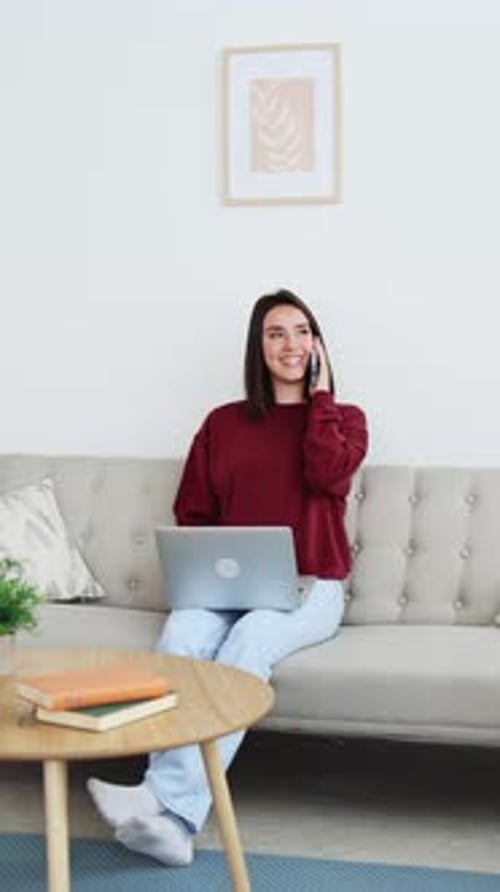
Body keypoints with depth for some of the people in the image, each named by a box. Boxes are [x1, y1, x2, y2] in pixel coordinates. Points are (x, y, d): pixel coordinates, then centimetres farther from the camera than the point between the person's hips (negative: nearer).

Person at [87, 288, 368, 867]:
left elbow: (327, 476, -10)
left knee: (251, 636, -36)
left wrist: (318, 393, 1)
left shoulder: (343, 419, 13)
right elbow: (191, 516, 16)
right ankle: (170, 817, -45)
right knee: (181, 630, -33)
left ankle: (171, 804, -45)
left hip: (309, 590, -2)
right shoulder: (223, 423, 17)